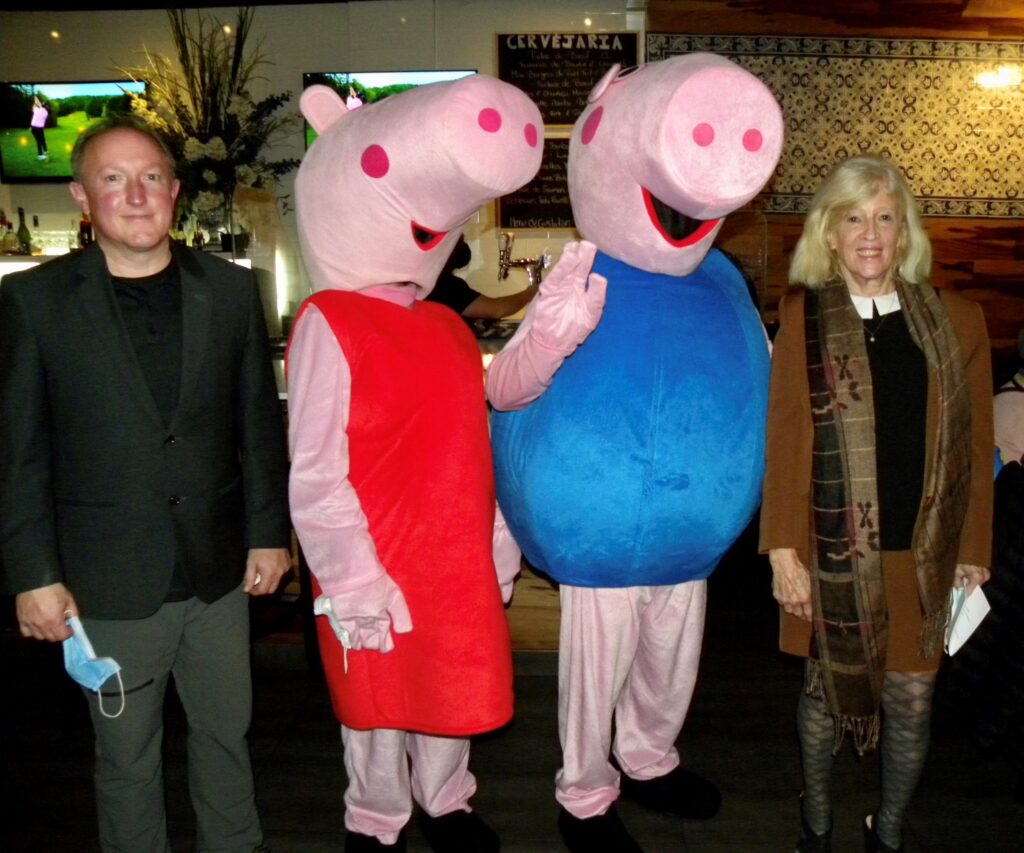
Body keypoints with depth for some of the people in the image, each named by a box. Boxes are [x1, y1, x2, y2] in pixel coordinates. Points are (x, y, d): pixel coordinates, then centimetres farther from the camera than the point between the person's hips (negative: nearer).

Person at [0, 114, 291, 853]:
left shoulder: (231, 289, 1)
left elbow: (260, 423, 4)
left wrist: (269, 533, 4)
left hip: (219, 569, 2)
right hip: (109, 580, -2)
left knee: (227, 735, 18)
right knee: (127, 757, 15)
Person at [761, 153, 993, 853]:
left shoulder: (956, 323, 3)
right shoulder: (803, 320, -3)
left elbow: (974, 447, 6)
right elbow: (785, 442, -5)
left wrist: (973, 549, 6)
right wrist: (784, 549, -7)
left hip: (923, 551, 2)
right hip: (836, 550, -1)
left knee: (911, 696, 10)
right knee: (828, 687, 13)